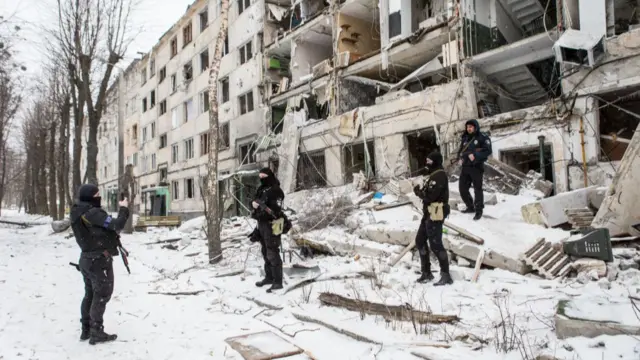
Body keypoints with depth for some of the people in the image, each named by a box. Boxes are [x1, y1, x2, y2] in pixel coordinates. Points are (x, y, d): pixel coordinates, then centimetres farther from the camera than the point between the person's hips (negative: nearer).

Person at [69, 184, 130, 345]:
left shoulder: (77, 213, 7)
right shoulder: (93, 213, -21)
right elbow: (116, 225, -24)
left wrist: (113, 235, -1)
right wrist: (124, 208, -11)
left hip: (86, 258, 9)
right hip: (100, 259, -9)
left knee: (90, 294, 17)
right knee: (101, 295, 1)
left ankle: (86, 330, 25)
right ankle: (96, 332, 5)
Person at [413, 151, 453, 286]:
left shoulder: (439, 176, -17)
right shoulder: (434, 175, 17)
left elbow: (430, 196, -23)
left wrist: (418, 191, -7)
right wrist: (421, 190, -1)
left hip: (436, 215, -11)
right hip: (429, 214, 11)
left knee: (436, 245, -7)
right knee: (420, 241, 16)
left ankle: (446, 276, 4)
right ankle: (426, 272, 26)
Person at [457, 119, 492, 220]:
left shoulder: (483, 138, -4)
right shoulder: (465, 139, 15)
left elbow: (488, 151, -12)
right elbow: (460, 151, 22)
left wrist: (475, 155, -21)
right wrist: (460, 158, 2)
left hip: (477, 167, -6)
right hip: (465, 167, 7)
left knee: (477, 189, 0)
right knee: (462, 188, 8)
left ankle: (479, 211, 10)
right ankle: (470, 207, 25)